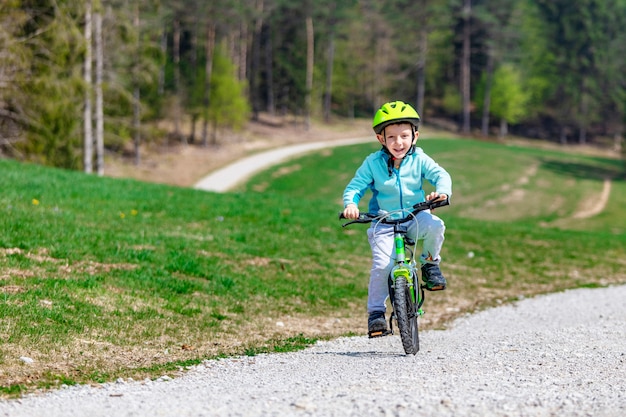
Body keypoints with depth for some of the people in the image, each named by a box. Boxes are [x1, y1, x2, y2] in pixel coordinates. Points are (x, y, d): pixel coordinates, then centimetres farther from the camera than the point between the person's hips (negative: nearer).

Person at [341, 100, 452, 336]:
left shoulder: (419, 159, -1)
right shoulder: (373, 163, -3)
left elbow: (440, 175, -8)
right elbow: (355, 186, 0)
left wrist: (442, 191, -32)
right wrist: (350, 204, -22)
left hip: (415, 216, 1)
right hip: (384, 222, -1)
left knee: (434, 226, -32)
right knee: (382, 264, -21)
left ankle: (430, 262, -1)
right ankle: (376, 310, -4)